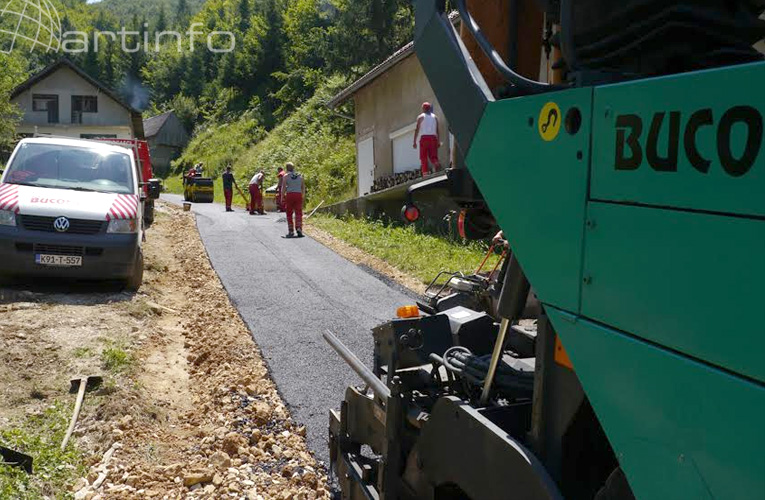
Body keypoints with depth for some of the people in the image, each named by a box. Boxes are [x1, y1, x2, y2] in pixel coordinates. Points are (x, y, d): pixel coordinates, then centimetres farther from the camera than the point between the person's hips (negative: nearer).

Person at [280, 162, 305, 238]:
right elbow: (303, 188, 11)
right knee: (298, 213, 1)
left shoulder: (286, 176, 4)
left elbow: (283, 188, -2)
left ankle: (291, 231, 9)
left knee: (289, 214, 8)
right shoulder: (300, 176, 12)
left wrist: (282, 198, 1)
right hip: (298, 195, 2)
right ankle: (299, 228, -19)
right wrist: (303, 197, 18)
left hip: (289, 195, -1)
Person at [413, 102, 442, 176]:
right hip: (433, 137, 3)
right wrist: (439, 142, 11)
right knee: (433, 156, 6)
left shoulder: (420, 117, 5)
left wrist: (415, 142, -2)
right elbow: (438, 130, 9)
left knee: (424, 158, 0)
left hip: (424, 137, -3)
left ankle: (425, 174, -8)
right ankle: (437, 164, -24)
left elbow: (417, 130, -2)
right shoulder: (435, 117, 14)